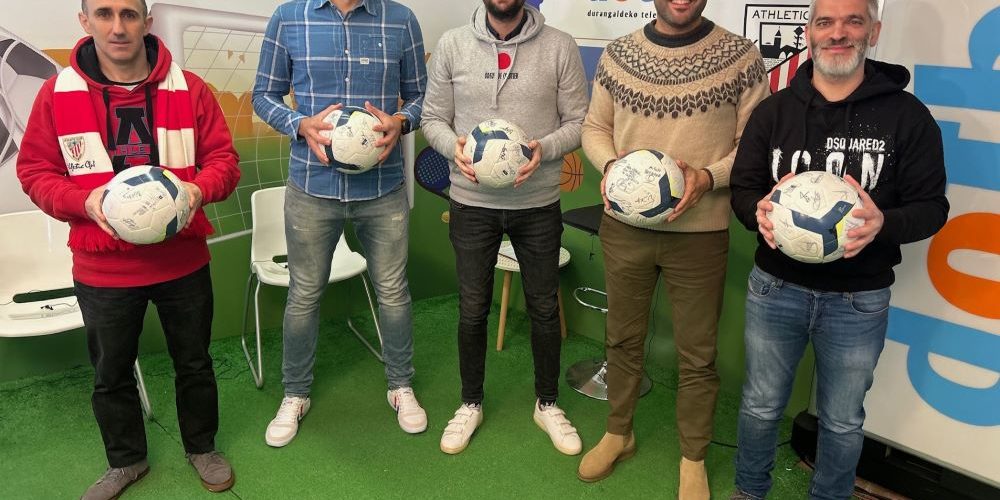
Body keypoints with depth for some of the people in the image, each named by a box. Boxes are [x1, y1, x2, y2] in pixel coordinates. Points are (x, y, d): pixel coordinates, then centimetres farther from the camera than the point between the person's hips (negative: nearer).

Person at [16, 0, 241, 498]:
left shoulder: (188, 89, -5)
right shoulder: (56, 92, -6)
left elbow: (223, 158, -1)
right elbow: (34, 171, 0)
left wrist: (200, 188, -22)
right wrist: (84, 201, -19)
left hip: (183, 263, 0)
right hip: (102, 270, 0)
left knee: (194, 362, 17)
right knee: (111, 373, 18)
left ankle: (202, 447, 41)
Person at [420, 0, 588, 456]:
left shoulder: (560, 47, -4)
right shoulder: (452, 45, -1)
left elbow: (579, 122, -1)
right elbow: (433, 118, 3)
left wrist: (544, 149, -20)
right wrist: (454, 146, -18)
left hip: (539, 204, 0)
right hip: (472, 202, 1)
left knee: (544, 307, 12)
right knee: (472, 309, 11)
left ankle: (547, 404, 33)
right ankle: (471, 403, 33)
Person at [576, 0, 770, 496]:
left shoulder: (740, 56, -5)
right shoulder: (617, 55, 2)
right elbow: (594, 127, 9)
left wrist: (709, 177, -21)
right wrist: (610, 165, -11)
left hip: (700, 232, -2)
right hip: (624, 226, 3)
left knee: (697, 354, 10)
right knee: (623, 339, 18)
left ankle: (693, 458, 32)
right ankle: (618, 433, 40)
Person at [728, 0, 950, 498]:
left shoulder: (907, 115, -5)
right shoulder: (774, 110, 1)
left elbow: (931, 205, -5)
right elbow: (743, 188, 2)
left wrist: (884, 223, -27)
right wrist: (759, 212, -22)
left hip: (858, 301, -1)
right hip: (775, 288, 1)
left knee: (842, 421, 16)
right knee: (761, 405, 17)